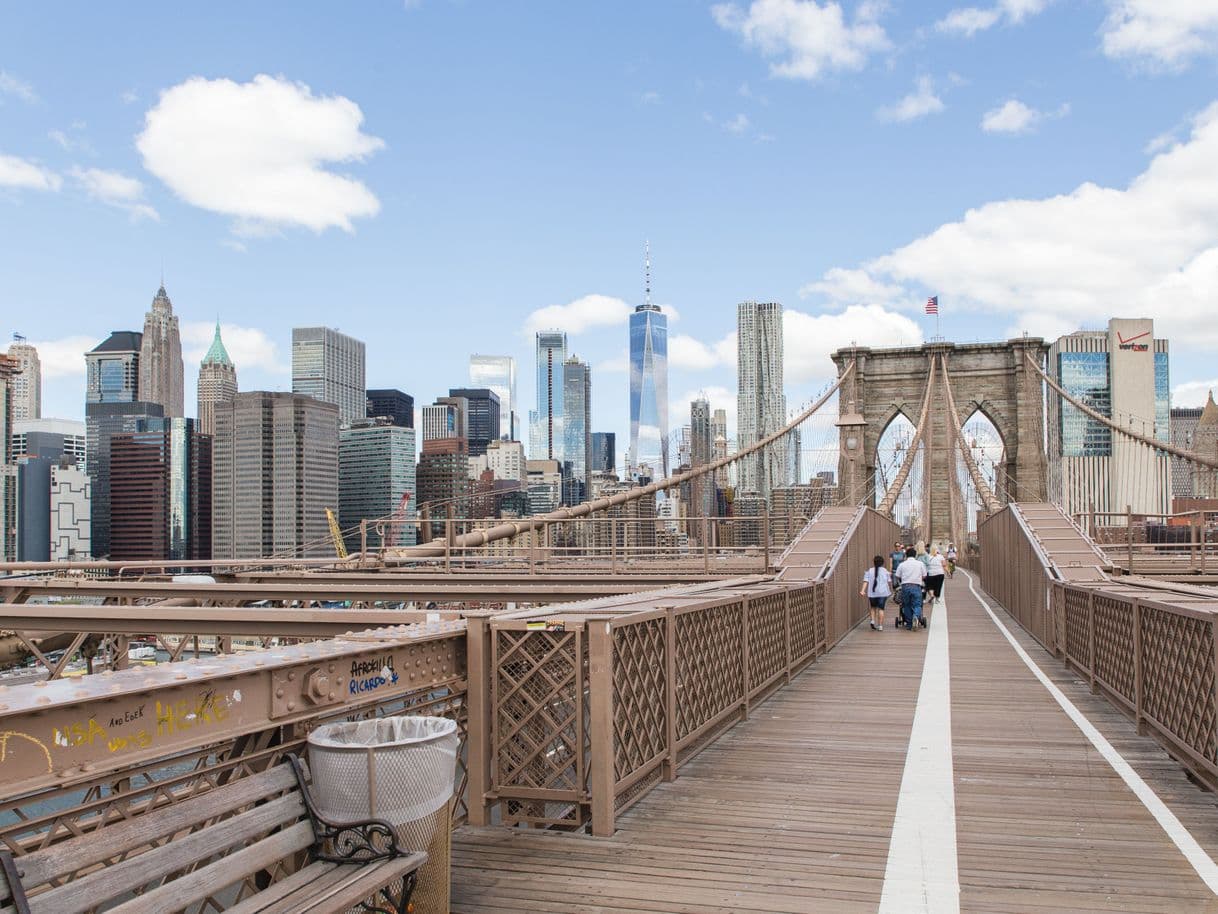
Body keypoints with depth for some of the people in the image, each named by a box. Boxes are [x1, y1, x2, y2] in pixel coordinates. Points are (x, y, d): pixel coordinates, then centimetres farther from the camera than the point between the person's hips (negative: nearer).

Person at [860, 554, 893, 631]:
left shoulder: (869, 571, 6)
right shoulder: (885, 571, 6)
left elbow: (866, 581, -5)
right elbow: (889, 582, 7)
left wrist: (863, 591, -13)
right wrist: (891, 590, 21)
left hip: (872, 593, 1)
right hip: (883, 593, -1)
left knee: (873, 607, 19)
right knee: (881, 608, 1)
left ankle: (873, 621, 0)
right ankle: (880, 626, -3)